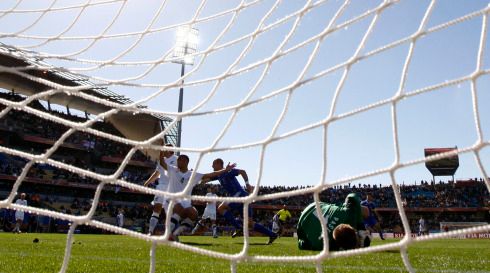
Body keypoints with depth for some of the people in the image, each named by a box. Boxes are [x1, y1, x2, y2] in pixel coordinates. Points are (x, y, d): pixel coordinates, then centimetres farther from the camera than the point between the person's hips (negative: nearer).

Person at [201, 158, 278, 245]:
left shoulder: (227, 172, -7)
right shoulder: (218, 175, 19)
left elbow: (242, 171, -16)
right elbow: (204, 180, 24)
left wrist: (247, 184, -23)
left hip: (240, 195, -9)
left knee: (221, 208, -11)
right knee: (249, 223, 3)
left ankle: (238, 227, -12)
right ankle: (272, 235, 4)